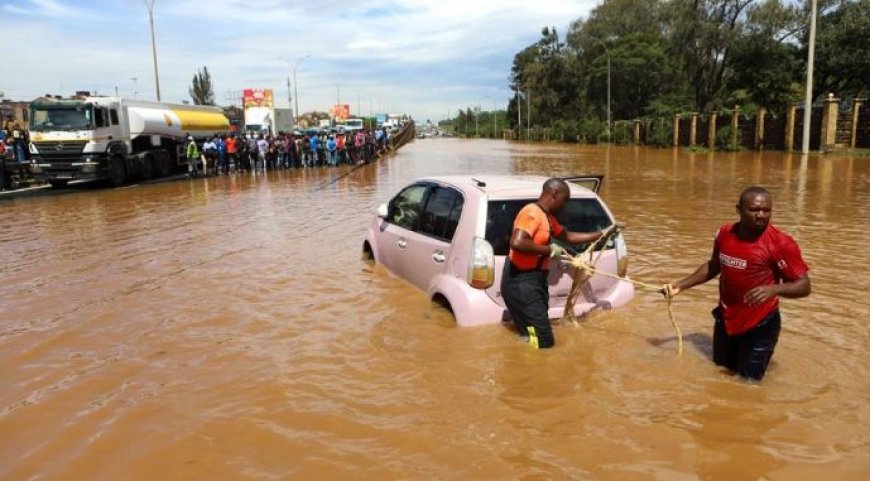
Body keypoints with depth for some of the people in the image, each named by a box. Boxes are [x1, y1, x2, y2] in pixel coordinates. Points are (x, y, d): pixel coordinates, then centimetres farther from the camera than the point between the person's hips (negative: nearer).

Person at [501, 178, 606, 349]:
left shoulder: (547, 217, 16)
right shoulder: (532, 213, -16)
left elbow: (567, 236, 32)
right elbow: (517, 243, -31)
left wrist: (600, 235, 29)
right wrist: (549, 249, -20)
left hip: (533, 281, 11)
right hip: (522, 282, -11)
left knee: (533, 339, 16)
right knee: (543, 342, -10)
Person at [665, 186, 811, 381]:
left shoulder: (781, 243, -20)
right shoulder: (725, 233, -4)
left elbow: (804, 286, -18)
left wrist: (774, 289, -37)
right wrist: (681, 284, 9)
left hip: (760, 325, -5)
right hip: (725, 319, 5)